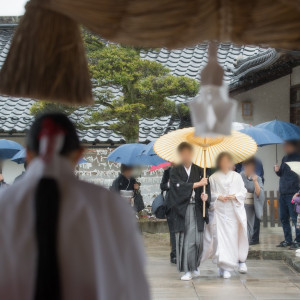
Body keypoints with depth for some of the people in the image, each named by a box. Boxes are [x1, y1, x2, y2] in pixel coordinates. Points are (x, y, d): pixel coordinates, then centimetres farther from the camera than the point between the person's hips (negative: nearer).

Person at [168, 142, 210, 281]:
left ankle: (195, 267, 15)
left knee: (197, 239, -1)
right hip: (182, 209, -2)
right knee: (184, 239, -5)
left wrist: (206, 196, -17)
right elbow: (179, 186, -10)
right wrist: (197, 184, -11)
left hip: (196, 208, 2)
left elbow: (206, 186, 4)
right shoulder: (175, 171, 5)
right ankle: (187, 270, -1)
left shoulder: (199, 170, 12)